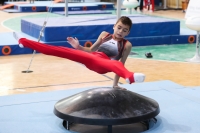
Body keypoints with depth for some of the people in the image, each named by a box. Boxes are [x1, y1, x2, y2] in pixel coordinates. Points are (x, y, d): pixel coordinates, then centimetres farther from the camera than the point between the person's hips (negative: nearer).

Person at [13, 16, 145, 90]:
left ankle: (130, 77, -78)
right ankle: (24, 41, 8)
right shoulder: (105, 35, 18)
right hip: (91, 58, 5)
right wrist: (79, 47, 3)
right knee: (62, 50, 0)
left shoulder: (127, 45, 7)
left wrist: (116, 84, 0)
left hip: (102, 64, -4)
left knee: (115, 64, -42)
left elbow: (120, 64, 5)